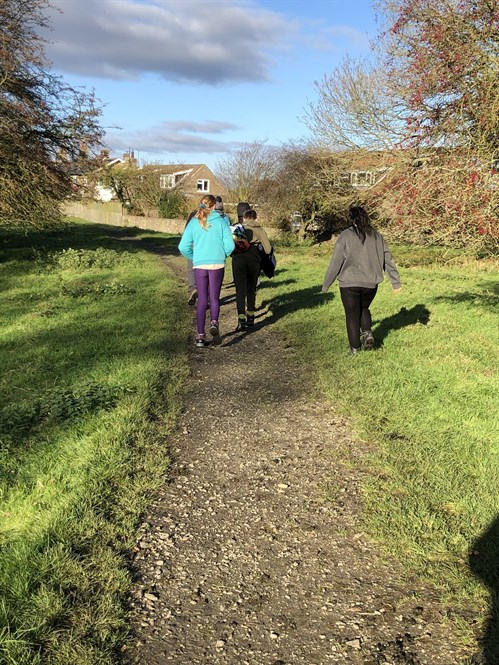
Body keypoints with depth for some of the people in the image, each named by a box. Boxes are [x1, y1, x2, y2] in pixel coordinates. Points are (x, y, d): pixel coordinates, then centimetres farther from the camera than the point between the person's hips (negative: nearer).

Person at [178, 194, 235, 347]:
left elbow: (183, 247, -2)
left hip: (199, 266, 1)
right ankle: (214, 323, -13)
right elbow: (230, 245, -5)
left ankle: (200, 336, 7)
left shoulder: (193, 223, 1)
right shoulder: (221, 222, -2)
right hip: (217, 265, -1)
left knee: (202, 300, 9)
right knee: (214, 298, 13)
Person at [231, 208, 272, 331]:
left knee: (240, 290, -2)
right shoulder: (260, 230, 11)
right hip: (254, 260, 1)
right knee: (251, 289, 17)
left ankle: (241, 320, -14)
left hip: (239, 260, -1)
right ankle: (250, 318, 23)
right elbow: (268, 250, 7)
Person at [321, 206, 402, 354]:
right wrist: (396, 282, 11)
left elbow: (335, 263, -8)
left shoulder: (345, 236, -8)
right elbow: (388, 259, 6)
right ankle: (367, 333, 5)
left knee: (352, 315, 9)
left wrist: (326, 285, 0)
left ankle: (355, 347, 12)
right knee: (364, 308, 26)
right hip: (371, 283, 4)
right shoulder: (376, 235, 4)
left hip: (350, 283, -4)